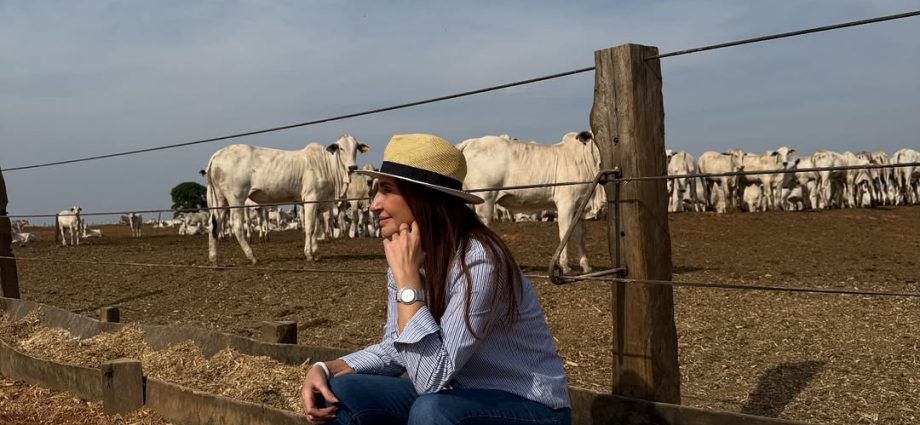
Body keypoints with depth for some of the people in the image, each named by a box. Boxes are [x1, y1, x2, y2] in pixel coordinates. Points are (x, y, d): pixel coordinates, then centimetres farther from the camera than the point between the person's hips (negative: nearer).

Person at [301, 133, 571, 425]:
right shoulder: (407, 256, -3)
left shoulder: (478, 261, -27)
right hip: (461, 397, 7)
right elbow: (395, 349, 7)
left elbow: (432, 377, -31)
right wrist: (326, 369, -9)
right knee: (340, 393, -9)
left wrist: (407, 276, -29)